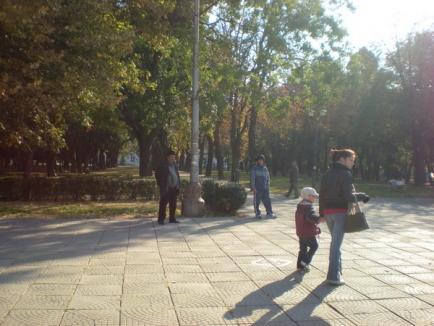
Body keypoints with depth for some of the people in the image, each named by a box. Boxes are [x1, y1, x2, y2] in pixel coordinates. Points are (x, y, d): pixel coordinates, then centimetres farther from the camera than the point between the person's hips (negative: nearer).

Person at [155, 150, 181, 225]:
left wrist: (178, 185, 10)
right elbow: (157, 175, -4)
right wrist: (161, 185, -7)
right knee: (163, 204, -3)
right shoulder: (162, 165, -6)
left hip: (174, 188, 6)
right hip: (165, 188, -6)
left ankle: (172, 218, 20)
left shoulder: (174, 165, 13)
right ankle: (161, 219, 3)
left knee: (173, 204, 11)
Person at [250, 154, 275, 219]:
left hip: (265, 189, 4)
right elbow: (252, 178, -6)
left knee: (267, 201, 2)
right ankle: (257, 213, 10)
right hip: (257, 189, -4)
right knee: (257, 201, 0)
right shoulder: (254, 168, -2)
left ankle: (269, 213, 9)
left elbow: (268, 178, 19)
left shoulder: (265, 168, 13)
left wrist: (268, 186, 10)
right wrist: (253, 188, -11)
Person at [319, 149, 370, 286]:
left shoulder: (327, 174, 9)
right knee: (337, 243, -1)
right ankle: (334, 277, 1)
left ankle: (337, 271, 31)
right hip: (341, 212, -7)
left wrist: (322, 213, 16)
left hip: (328, 212, 7)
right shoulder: (345, 174, -12)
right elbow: (349, 197, -19)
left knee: (335, 242, 21)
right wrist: (362, 196, -2)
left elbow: (322, 195, 11)